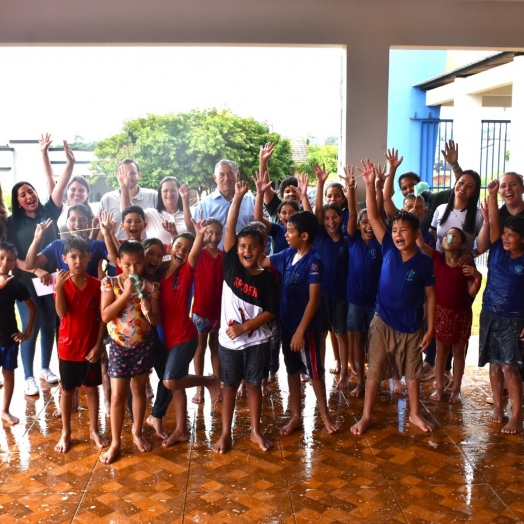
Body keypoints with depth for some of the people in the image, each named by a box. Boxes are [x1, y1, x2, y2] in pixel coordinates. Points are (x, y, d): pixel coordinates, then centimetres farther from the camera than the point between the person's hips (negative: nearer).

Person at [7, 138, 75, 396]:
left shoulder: (49, 212, 3)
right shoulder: (12, 222, 0)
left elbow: (59, 187, -11)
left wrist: (70, 163, -24)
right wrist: (36, 270, -17)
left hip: (52, 279, 2)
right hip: (26, 283, -2)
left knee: (49, 326, 12)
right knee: (30, 329, -1)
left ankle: (45, 368, 30)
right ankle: (28, 377, 10)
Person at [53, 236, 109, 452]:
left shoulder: (96, 284, -7)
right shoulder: (62, 283, -9)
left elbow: (102, 318, -4)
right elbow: (62, 313, -22)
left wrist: (98, 346, -9)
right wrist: (59, 287, -34)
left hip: (90, 347, 1)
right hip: (68, 347, -1)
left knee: (91, 388, 12)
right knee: (67, 390, 12)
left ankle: (94, 430, 27)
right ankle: (65, 433, 25)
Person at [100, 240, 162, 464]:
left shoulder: (150, 287, -6)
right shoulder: (110, 283, -9)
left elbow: (158, 320, -4)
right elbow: (105, 316, -18)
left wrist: (149, 314, -27)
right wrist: (126, 293, -24)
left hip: (143, 345, 2)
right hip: (119, 346, -1)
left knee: (139, 389, 16)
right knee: (117, 395, 2)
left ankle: (137, 433, 34)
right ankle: (115, 443, 17)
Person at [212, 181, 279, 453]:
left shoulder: (267, 278, -7)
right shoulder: (231, 266, -5)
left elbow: (271, 312, -8)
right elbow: (229, 229, -12)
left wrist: (244, 326, -16)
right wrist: (238, 197, -17)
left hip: (256, 341, 0)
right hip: (228, 340, 1)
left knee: (254, 384, 12)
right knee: (230, 386, 11)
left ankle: (255, 431, 27)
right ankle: (225, 433, 22)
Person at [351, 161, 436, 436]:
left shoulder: (424, 262, -11)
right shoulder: (389, 250, -8)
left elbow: (430, 296, -3)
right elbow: (373, 217, -13)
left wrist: (430, 328, -4)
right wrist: (370, 184, -22)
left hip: (411, 326, 0)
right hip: (383, 322, 1)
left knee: (412, 372, 17)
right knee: (374, 371, 9)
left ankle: (415, 413, 35)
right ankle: (366, 415, 22)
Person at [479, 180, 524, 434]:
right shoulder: (497, 250, 2)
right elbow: (493, 223, -8)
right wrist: (492, 195, -17)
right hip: (489, 315, 4)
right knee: (494, 364, 11)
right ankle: (498, 407, 24)